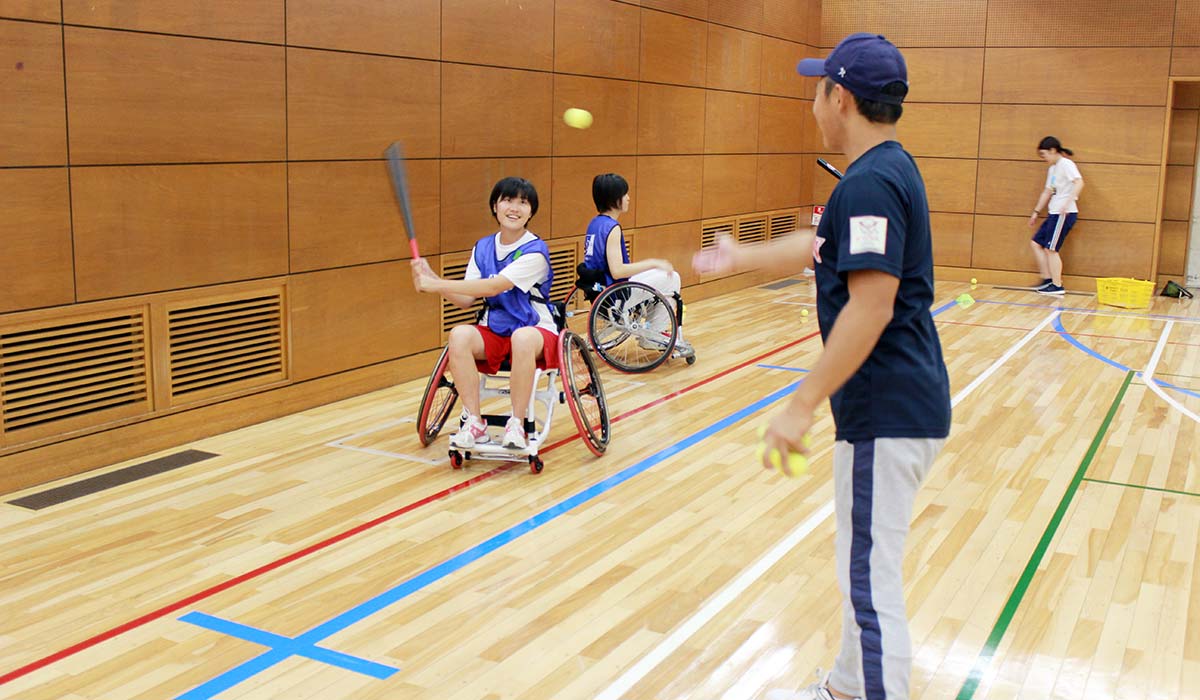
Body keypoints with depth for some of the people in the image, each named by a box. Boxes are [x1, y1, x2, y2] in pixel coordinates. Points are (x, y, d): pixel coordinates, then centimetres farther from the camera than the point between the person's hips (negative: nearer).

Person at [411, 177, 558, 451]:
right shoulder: (482, 248, 7)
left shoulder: (535, 251, -13)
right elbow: (466, 299, 1)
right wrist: (431, 278, -15)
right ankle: (474, 423, -22)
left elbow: (494, 286, -24)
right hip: (494, 331, 5)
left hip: (536, 330, -4)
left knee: (522, 338, -40)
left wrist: (436, 284, -25)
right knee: (459, 335, -28)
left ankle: (517, 424, -26)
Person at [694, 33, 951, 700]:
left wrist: (803, 406, -23)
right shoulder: (891, 171, 13)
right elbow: (819, 246, 27)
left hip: (887, 414, -11)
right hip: (909, 403, 11)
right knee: (866, 568, 22)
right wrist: (742, 256, 40)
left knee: (872, 582, -3)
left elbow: (871, 306, -26)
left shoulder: (871, 182, -18)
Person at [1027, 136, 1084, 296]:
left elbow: (1079, 182, -25)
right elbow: (1047, 192, 25)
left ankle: (1057, 286, 0)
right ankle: (1048, 279, 14)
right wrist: (1036, 212, 25)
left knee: (1050, 249, -7)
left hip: (1064, 214, -10)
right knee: (1036, 243, 10)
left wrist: (1068, 202, -36)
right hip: (1053, 213, 10)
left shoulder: (1066, 164, -11)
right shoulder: (1053, 169, 18)